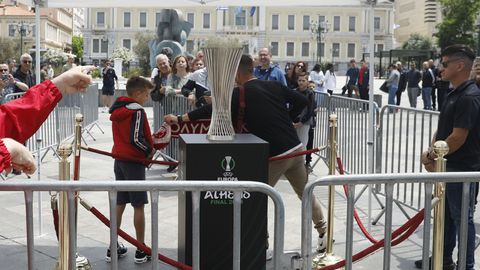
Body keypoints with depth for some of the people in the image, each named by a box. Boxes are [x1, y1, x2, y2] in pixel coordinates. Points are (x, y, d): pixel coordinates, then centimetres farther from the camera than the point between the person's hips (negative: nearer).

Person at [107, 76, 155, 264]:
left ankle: (113, 248, 18)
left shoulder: (117, 109, 10)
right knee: (139, 206, 1)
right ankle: (141, 251, 8)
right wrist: (150, 151, -7)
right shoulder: (137, 111, -16)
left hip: (119, 160, 8)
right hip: (133, 161, -8)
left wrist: (147, 148, 9)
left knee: (119, 204, 13)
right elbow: (136, 139, -23)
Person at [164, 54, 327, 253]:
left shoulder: (240, 95, -9)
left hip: (275, 156, -6)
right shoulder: (274, 86, 7)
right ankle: (323, 232, 32)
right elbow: (301, 101, 8)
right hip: (295, 147, 6)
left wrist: (179, 118, -4)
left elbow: (212, 110, -11)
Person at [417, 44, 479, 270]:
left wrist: (431, 156, -11)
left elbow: (458, 138, -23)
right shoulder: (454, 94, 11)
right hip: (447, 166, 9)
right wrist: (431, 153, 1)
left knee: (462, 218, 2)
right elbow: (441, 129, 16)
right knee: (445, 215, 19)